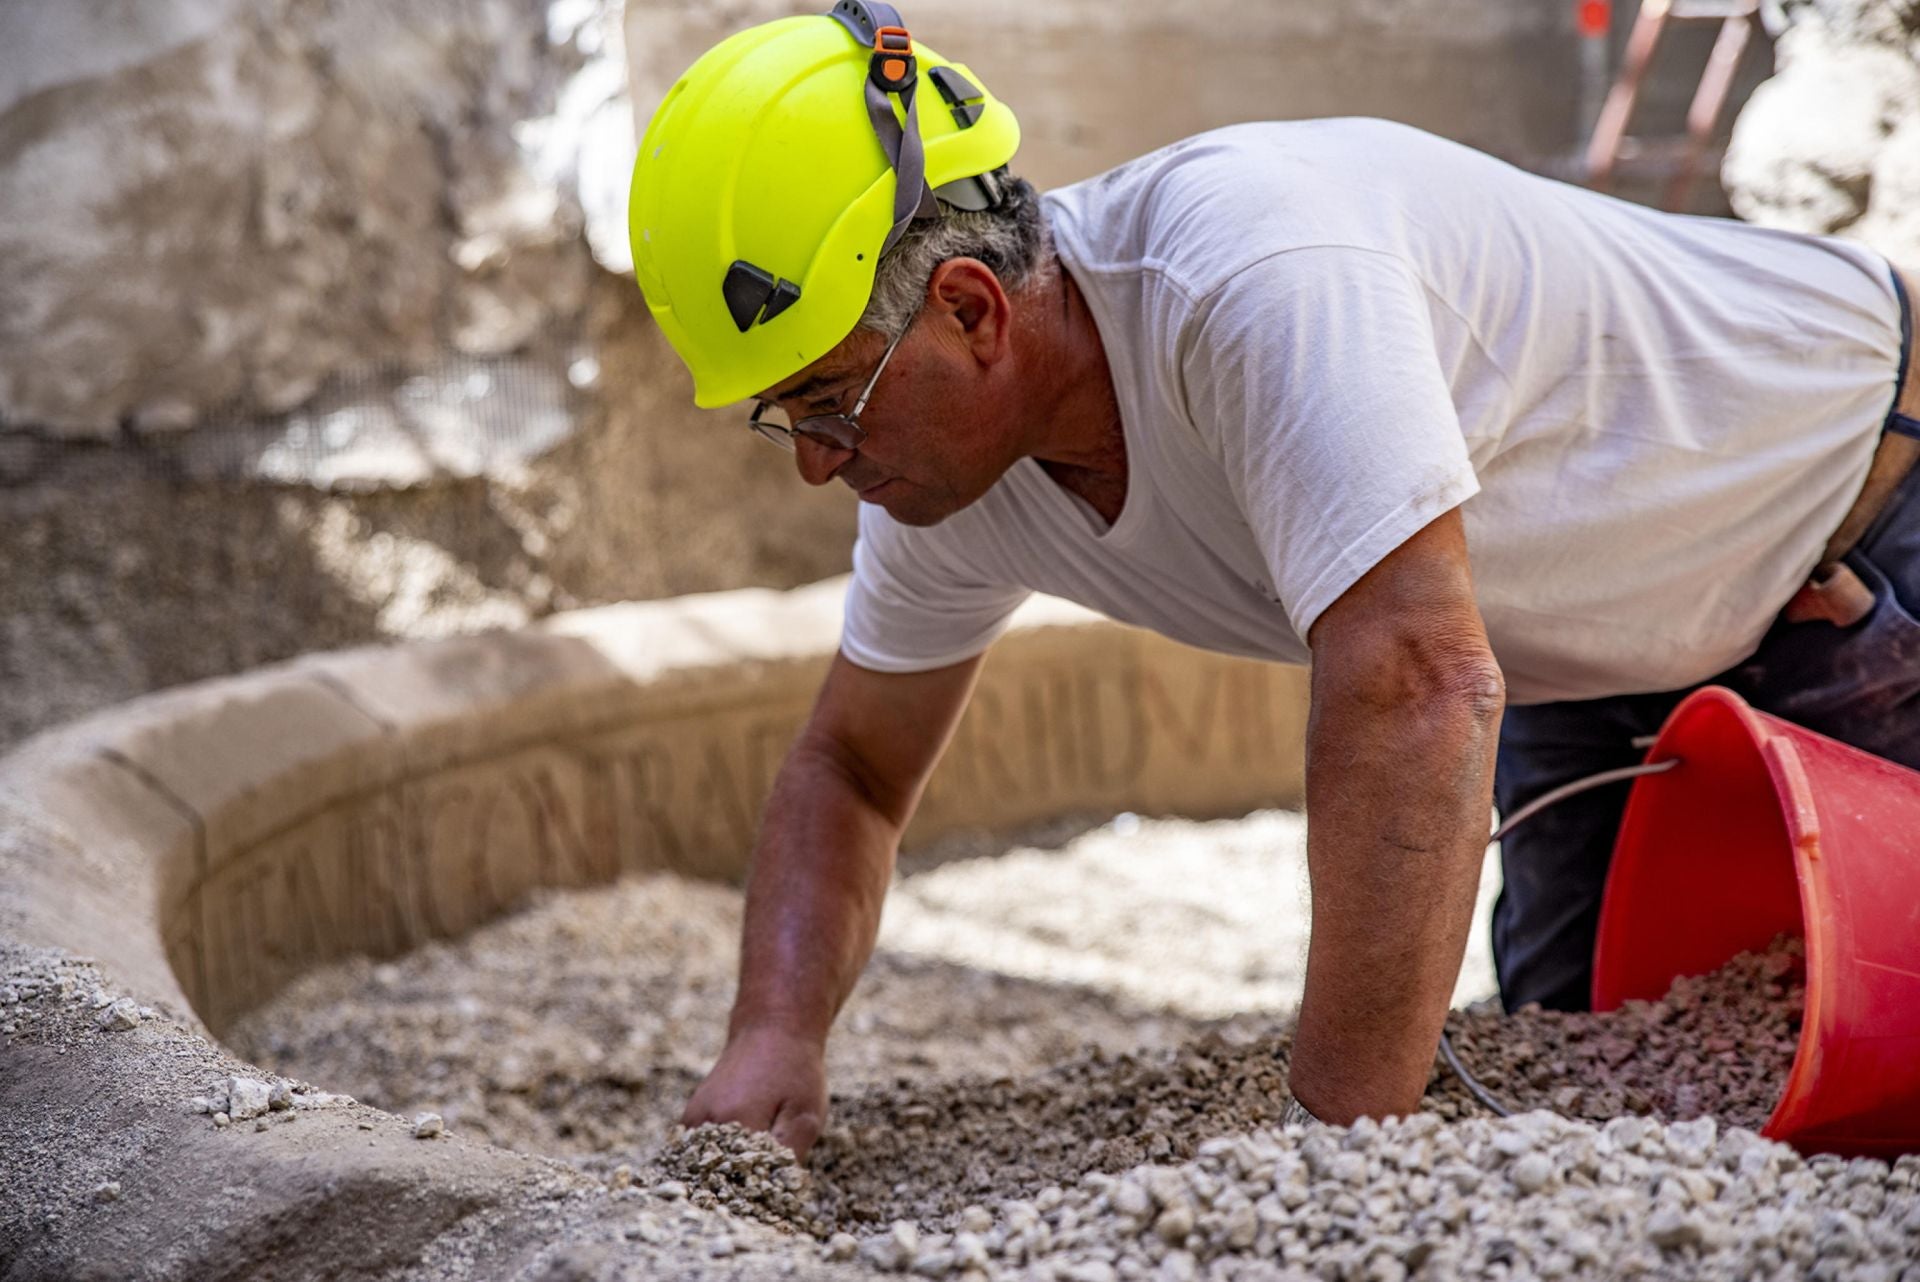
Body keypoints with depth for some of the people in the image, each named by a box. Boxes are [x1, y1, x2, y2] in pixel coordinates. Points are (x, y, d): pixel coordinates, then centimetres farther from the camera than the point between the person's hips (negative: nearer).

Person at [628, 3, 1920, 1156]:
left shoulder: (1244, 265, -42)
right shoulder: (950, 463, -15)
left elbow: (1419, 687, -49)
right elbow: (849, 771, -2)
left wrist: (1337, 1143, -47)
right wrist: (775, 1037, -20)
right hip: (1595, 643, 7)